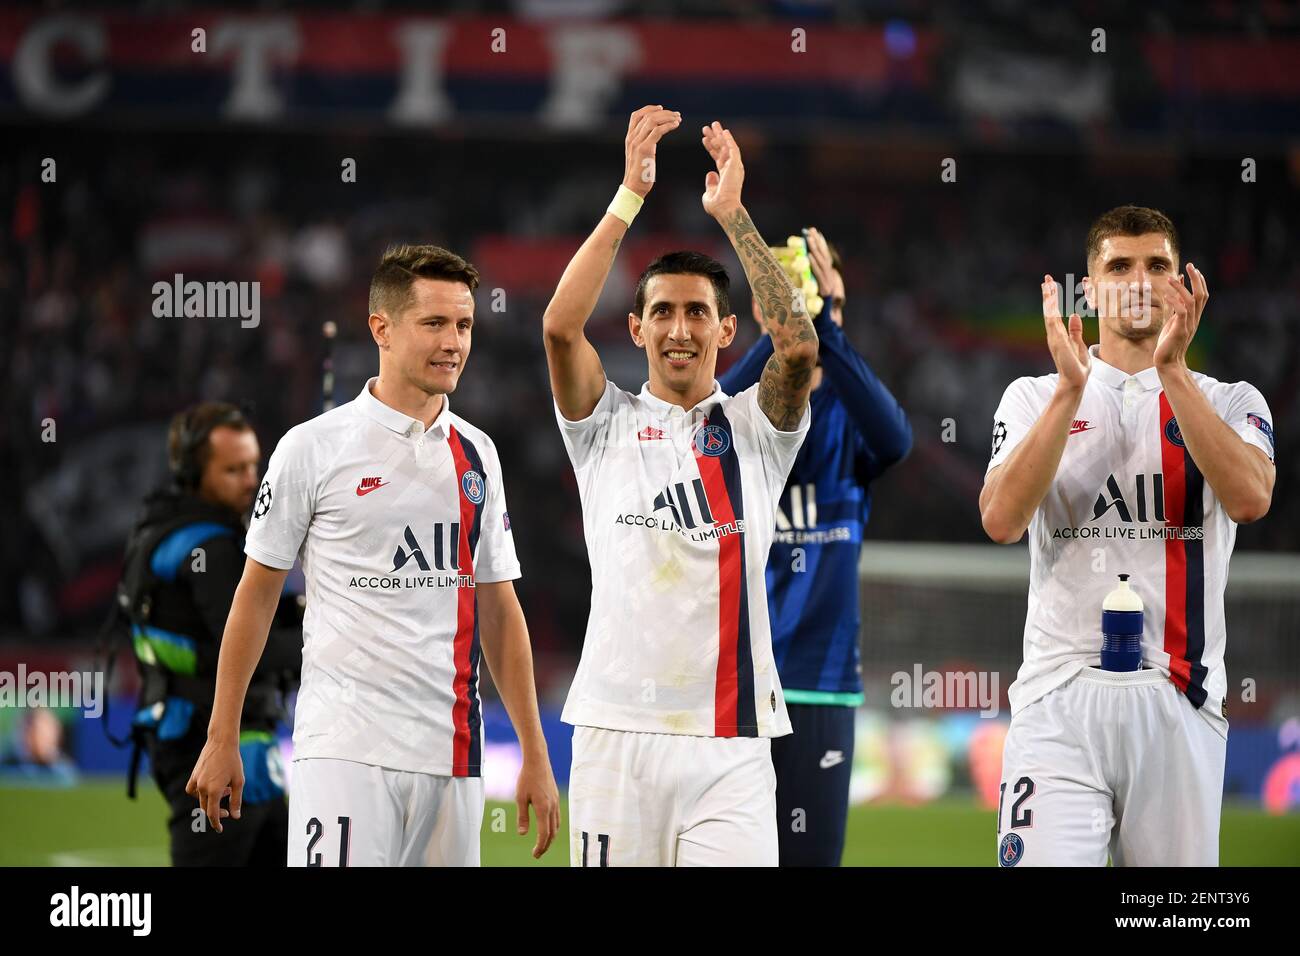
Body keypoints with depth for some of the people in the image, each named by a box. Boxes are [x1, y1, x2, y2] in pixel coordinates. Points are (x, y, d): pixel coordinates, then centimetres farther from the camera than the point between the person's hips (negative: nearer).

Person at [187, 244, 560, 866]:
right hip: (345, 746, -4)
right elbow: (257, 594, 3)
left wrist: (534, 754, 11)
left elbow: (499, 609, 15)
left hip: (452, 757, 5)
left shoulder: (476, 455, 12)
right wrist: (222, 740, 1)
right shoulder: (314, 447, -2)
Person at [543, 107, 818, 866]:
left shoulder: (755, 428, 10)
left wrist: (732, 213, -9)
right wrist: (630, 197, -9)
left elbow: (799, 345, -8)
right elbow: (561, 327, -7)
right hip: (619, 726, 0)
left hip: (732, 740, 0)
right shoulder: (608, 425, 10)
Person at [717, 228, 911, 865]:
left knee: (812, 853, 0)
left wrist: (824, 327, -30)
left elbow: (893, 440, -19)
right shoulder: (739, 399, 4)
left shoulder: (846, 413, 5)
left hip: (820, 679, 1)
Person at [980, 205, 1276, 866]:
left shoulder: (1229, 402, 12)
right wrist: (1071, 388, -12)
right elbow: (1002, 520, -6)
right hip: (1061, 699, -1)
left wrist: (1172, 370, -14)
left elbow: (1249, 498, -11)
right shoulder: (1034, 397, 12)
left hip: (1181, 704, 1)